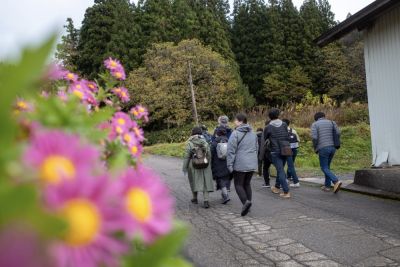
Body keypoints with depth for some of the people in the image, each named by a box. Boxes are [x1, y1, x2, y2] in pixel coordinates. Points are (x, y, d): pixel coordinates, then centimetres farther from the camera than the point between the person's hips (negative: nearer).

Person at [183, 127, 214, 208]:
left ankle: (195, 198, 30)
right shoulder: (205, 142, 0)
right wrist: (208, 165, 15)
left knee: (194, 181, 16)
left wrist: (184, 167, -1)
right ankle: (206, 200, -3)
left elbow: (187, 156, -8)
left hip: (194, 165, -1)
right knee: (205, 182, 6)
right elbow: (209, 155, 2)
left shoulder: (190, 143, -8)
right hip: (205, 165, 2)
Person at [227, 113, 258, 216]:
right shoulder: (253, 133, 12)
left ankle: (246, 201, -16)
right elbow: (256, 148, 20)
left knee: (238, 184, 3)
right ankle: (247, 205, 17)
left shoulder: (236, 133, -12)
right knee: (247, 184, 15)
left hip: (240, 164, -6)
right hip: (252, 164, 7)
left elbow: (231, 150, -13)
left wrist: (230, 165, -9)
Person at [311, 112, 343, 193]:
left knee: (324, 168, 2)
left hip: (323, 148, -5)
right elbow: (338, 133, 1)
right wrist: (333, 143, 14)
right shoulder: (331, 122, 13)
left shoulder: (314, 124, 0)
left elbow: (314, 137, -13)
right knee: (327, 166, 19)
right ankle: (327, 185, 19)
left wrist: (315, 148, 2)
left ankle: (336, 181, -20)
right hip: (332, 147, 5)